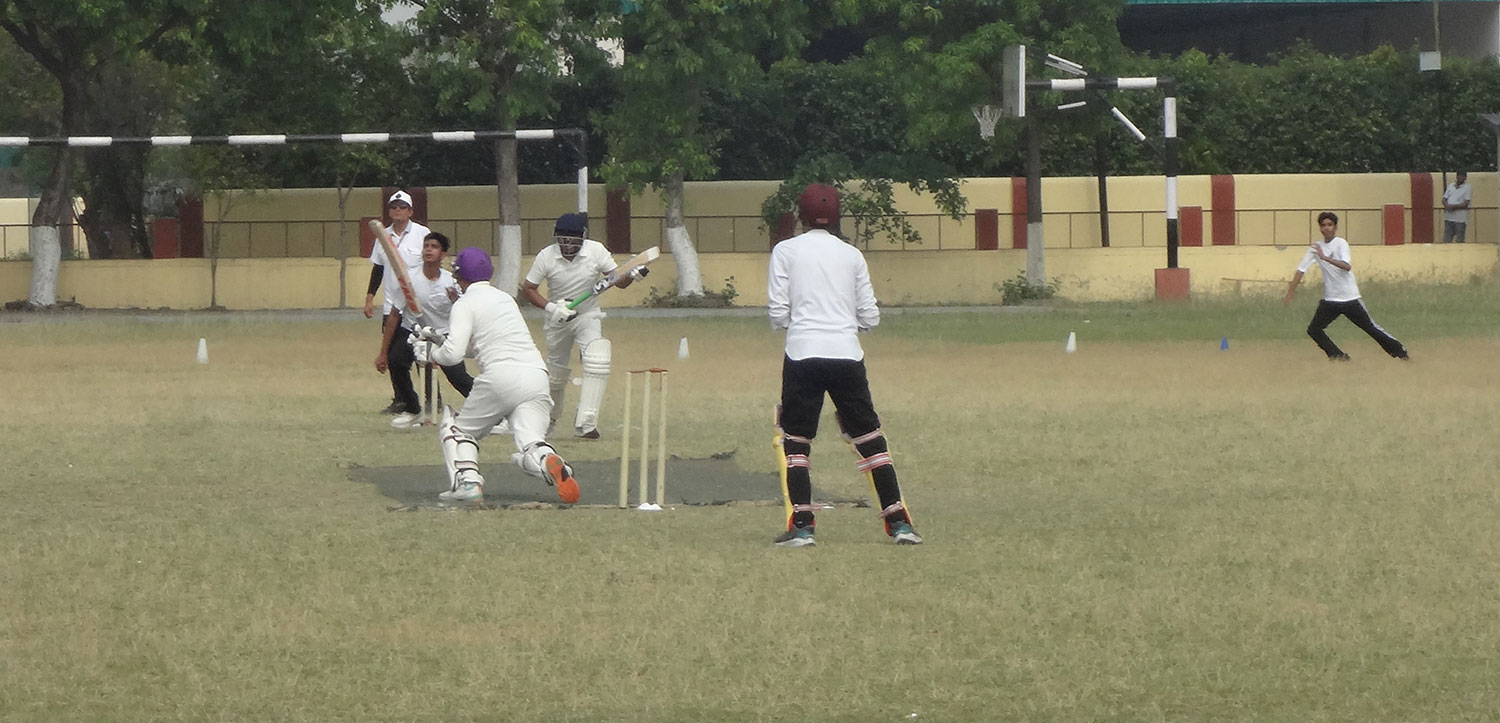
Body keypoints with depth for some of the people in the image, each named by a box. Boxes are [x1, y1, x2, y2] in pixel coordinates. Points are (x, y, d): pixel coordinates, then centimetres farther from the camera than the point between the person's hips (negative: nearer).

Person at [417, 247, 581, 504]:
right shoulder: (505, 298, 28)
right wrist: (437, 338, 39)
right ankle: (551, 463, -44)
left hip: (501, 376, -5)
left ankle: (467, 481, -7)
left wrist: (434, 355, 14)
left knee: (458, 429, 17)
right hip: (536, 375, 5)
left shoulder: (465, 304, 5)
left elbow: (454, 353, -7)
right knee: (530, 446, -9)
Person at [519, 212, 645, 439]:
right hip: (557, 319, 0)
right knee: (556, 373, 11)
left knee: (598, 364, -24)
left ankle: (585, 423, -22)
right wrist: (550, 307, -22)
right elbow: (527, 289, -8)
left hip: (588, 316, 0)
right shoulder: (546, 257, -16)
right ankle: (549, 418, 41)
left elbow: (619, 281, -13)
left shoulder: (596, 251, -15)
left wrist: (632, 275, -36)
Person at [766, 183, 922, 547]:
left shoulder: (786, 251, 3)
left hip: (803, 354, -2)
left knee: (796, 439, 6)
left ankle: (801, 525, -3)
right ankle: (898, 521, 5)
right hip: (847, 354, 2)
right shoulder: (851, 255, 10)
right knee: (869, 437, 8)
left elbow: (778, 315, -1)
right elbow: (870, 317, 9)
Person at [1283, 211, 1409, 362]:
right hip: (1330, 300, 5)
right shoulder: (1316, 247, 5)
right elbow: (1301, 270, 5)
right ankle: (1337, 355, 8)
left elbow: (1347, 267, -26)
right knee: (1313, 330, -4)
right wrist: (1290, 291, -2)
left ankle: (1400, 352, 7)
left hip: (1350, 298, -5)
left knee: (1371, 327, -3)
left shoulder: (1341, 243, -9)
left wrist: (1325, 258, -36)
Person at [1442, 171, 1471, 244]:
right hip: (1448, 218, 5)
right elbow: (1444, 199, 14)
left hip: (1460, 218, -5)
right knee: (1446, 241, 4)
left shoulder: (1467, 188, -2)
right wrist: (1447, 205, -9)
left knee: (1459, 242, -2)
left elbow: (1465, 204, -11)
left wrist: (1453, 206, -17)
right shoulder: (1451, 186, 15)